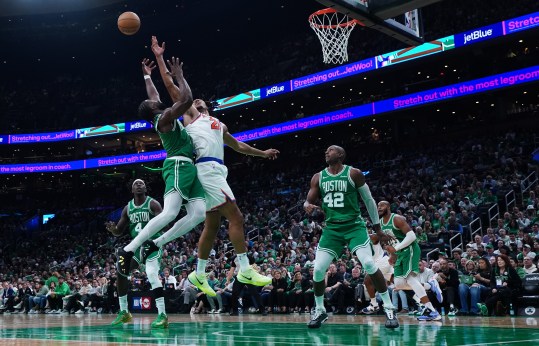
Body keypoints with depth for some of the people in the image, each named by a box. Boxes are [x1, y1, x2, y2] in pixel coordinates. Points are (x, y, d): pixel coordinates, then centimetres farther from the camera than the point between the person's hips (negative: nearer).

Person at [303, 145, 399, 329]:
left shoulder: (354, 174, -3)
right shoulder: (318, 177, 6)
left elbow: (369, 200, 4)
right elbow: (308, 201, 9)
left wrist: (377, 228, 7)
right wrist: (308, 206, -18)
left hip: (354, 225, -3)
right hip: (332, 228, 3)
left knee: (369, 264, -21)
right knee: (318, 269, -6)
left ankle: (389, 309, -8)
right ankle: (320, 311, 16)